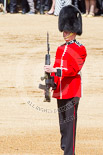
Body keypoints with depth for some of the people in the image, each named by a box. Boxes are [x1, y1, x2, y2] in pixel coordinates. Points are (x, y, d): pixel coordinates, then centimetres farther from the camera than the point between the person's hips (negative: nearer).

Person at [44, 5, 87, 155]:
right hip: (60, 91, 7)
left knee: (70, 123, -9)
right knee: (63, 123, 10)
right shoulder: (60, 49, 16)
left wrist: (55, 70, -25)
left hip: (72, 92, -7)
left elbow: (74, 69, -15)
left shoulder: (80, 49, -5)